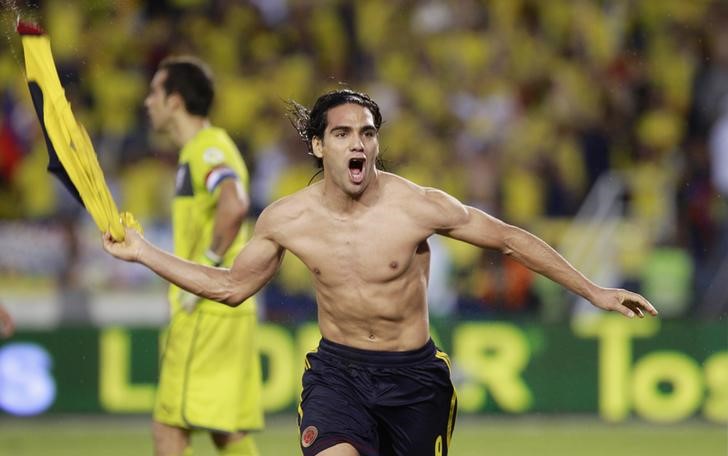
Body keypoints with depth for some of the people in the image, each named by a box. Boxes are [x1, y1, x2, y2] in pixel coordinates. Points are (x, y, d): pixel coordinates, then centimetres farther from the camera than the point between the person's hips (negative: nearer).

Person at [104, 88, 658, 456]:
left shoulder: (418, 207, -14)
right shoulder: (286, 219, -6)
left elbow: (508, 238, -3)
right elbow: (231, 286, 10)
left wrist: (592, 291, -1)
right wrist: (144, 253, 5)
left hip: (414, 376, 0)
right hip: (336, 372, 1)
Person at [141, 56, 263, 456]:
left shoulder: (208, 149, -13)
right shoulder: (200, 150, 19)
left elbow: (234, 206, -32)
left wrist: (206, 270, -24)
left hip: (207, 314, -10)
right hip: (226, 310, 10)